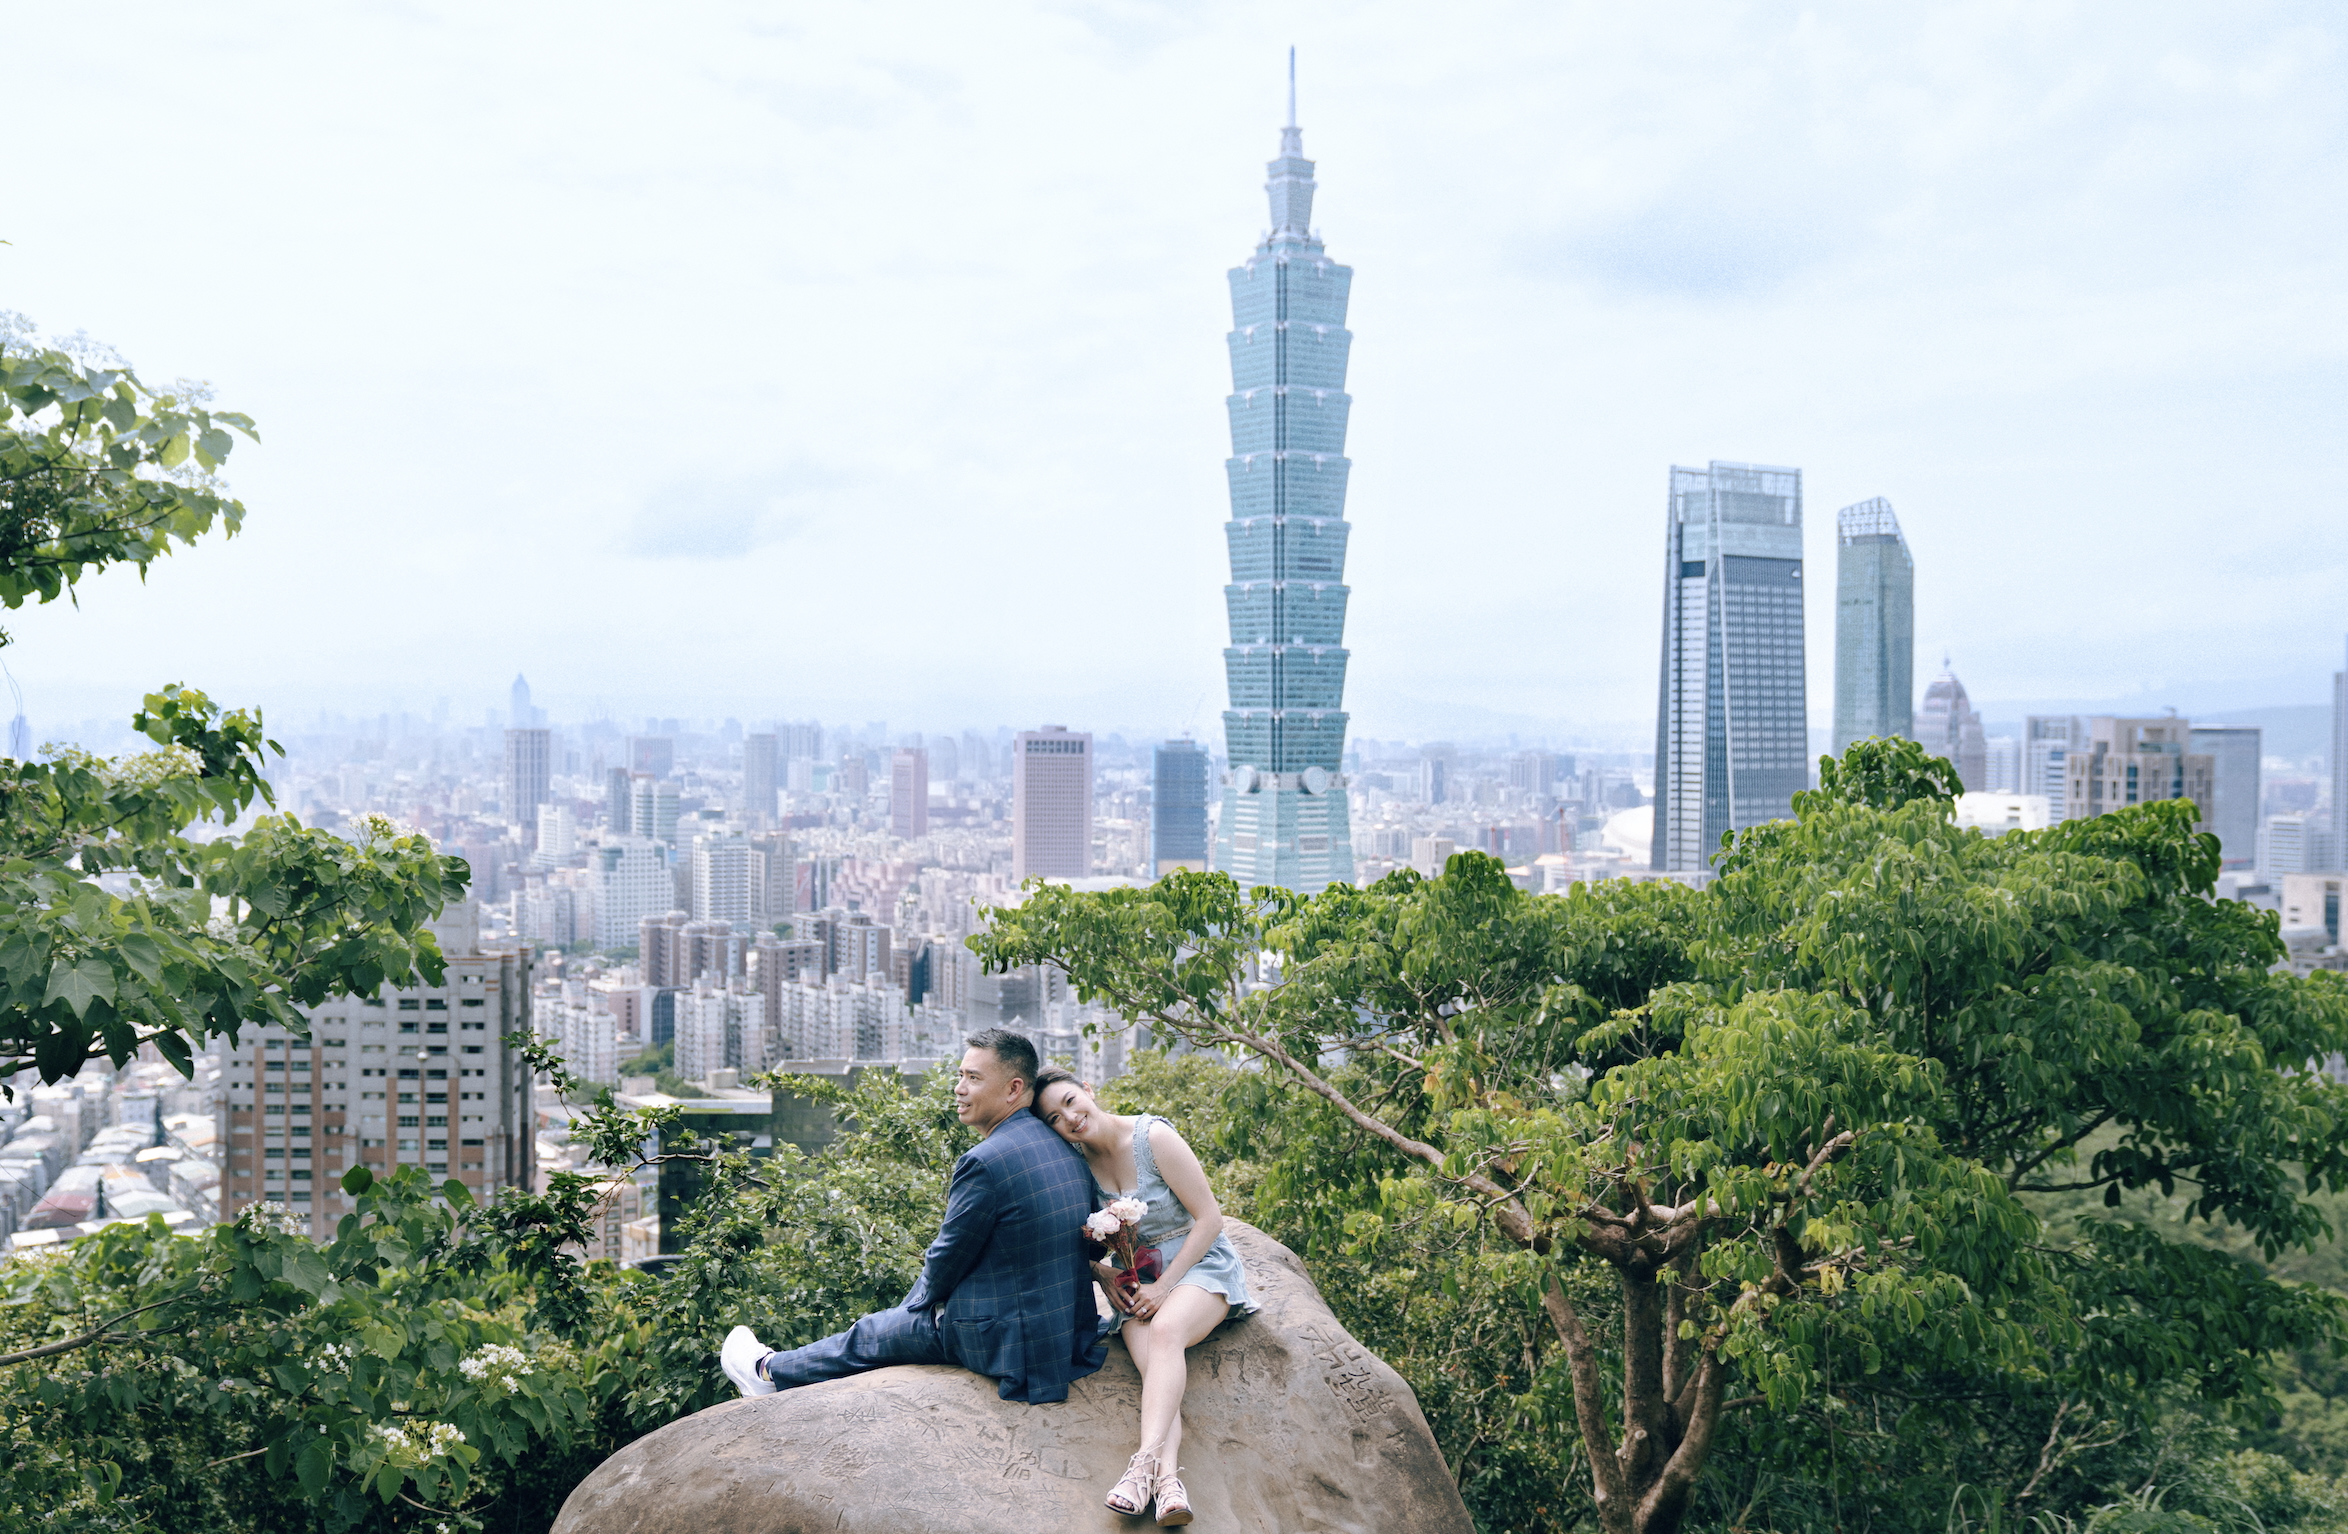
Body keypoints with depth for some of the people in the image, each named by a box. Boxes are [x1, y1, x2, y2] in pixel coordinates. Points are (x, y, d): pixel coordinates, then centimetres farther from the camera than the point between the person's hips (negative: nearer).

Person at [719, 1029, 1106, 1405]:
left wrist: (922, 1300, 9)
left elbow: (947, 1259, -12)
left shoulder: (985, 1161, -22)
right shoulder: (1066, 1149, 5)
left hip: (1001, 1338, -8)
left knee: (868, 1336, 16)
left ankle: (770, 1371, 42)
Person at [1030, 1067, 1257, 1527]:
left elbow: (1209, 1218, -12)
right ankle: (1169, 1481, -46)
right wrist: (1099, 1272, -7)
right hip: (1134, 1278, 3)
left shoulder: (1153, 1137, -16)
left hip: (1198, 1262, -3)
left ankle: (1146, 1460, -47)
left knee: (1166, 1330, -35)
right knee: (1151, 1363, -27)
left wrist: (1164, 1286, -16)